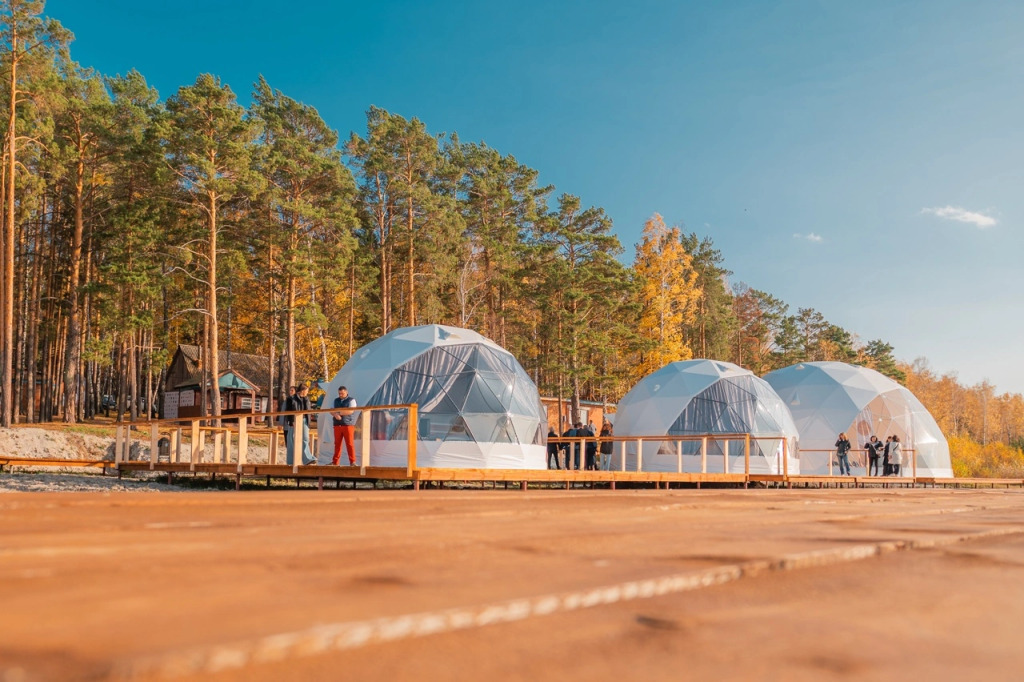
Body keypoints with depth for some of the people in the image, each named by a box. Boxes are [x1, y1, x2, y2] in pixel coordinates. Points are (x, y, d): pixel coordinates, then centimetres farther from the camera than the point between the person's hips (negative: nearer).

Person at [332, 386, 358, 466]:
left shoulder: (351, 400, 1)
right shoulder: (336, 400, 18)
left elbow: (350, 411, -11)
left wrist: (339, 413, -10)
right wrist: (335, 414, -10)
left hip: (348, 425, -5)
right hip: (337, 425, 5)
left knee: (350, 444, -7)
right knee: (337, 444, 6)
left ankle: (352, 461, -5)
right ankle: (335, 462, 11)